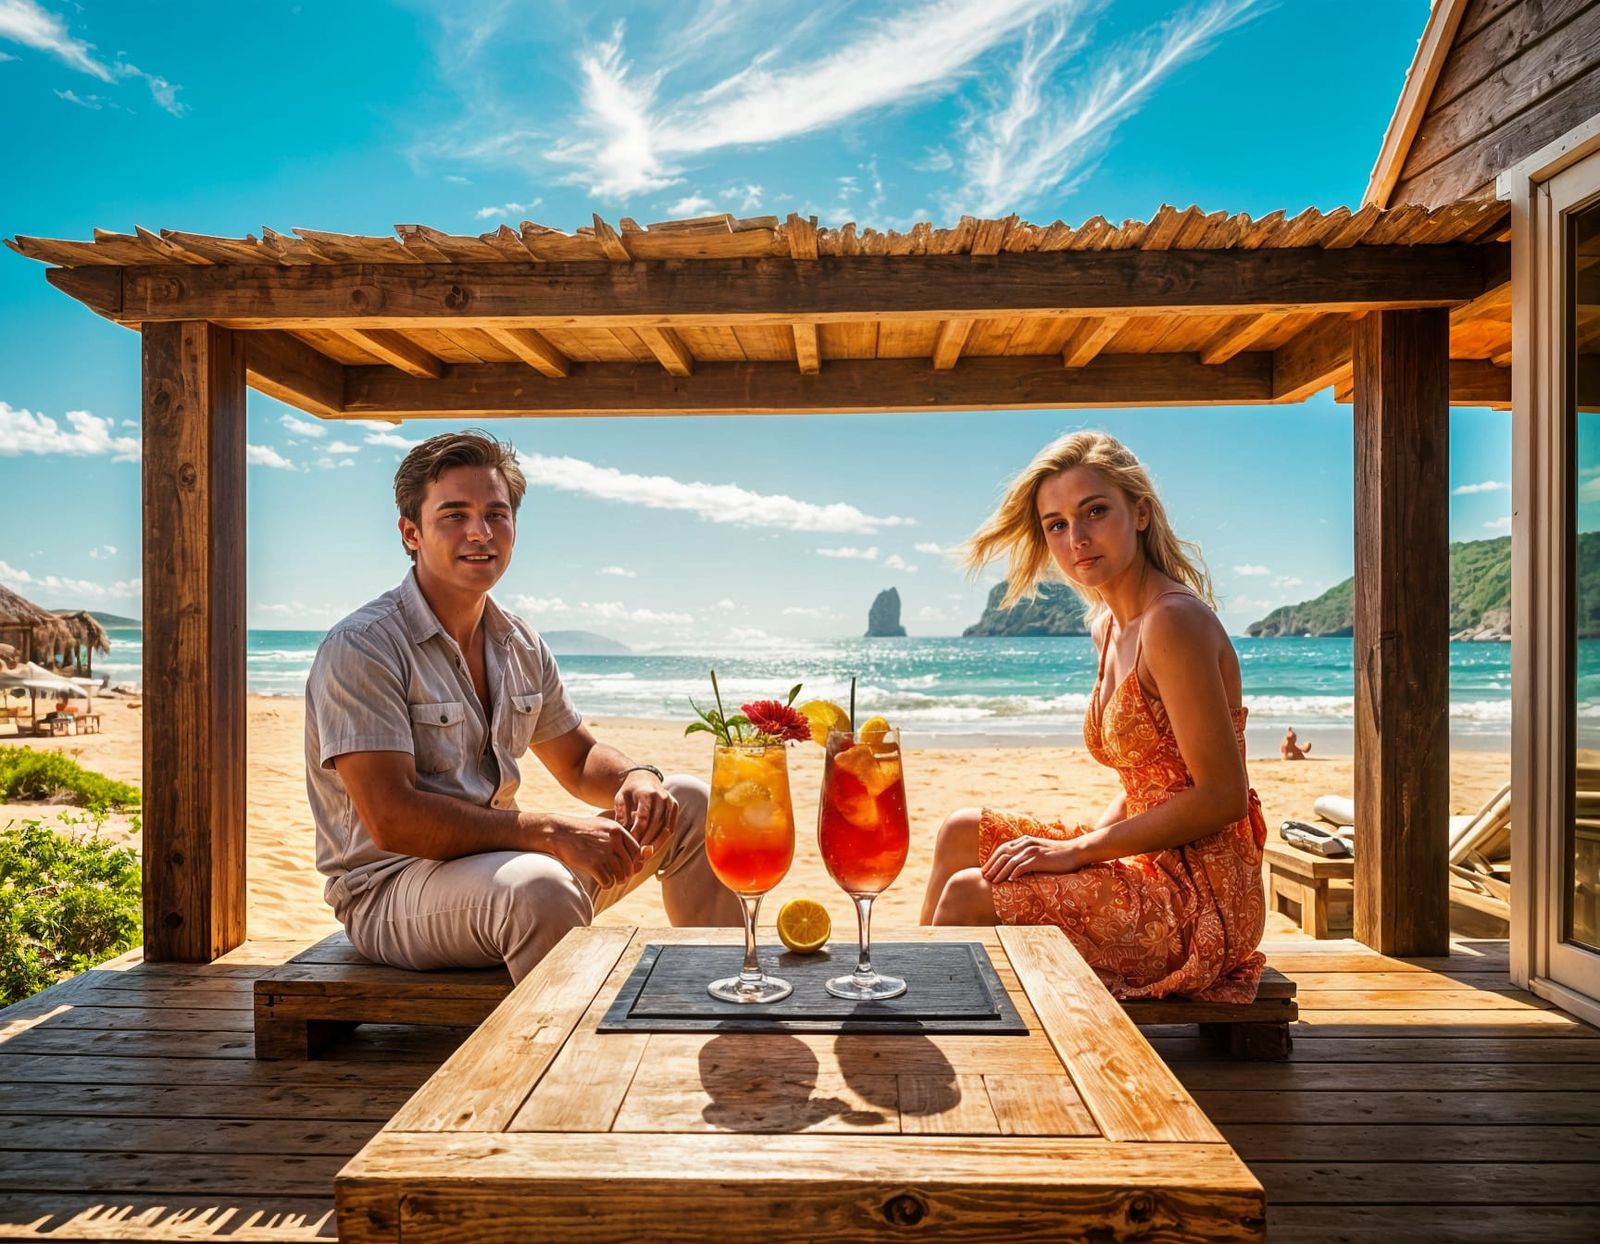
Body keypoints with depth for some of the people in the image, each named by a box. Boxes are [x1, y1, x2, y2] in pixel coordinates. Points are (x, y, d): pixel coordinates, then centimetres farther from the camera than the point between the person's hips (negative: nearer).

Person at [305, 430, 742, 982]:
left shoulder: (519, 645, 7)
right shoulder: (360, 647, -16)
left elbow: (579, 760, 16)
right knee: (538, 886, -40)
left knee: (691, 805, 4)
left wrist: (636, 778, -7)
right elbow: (392, 819, -24)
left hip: (496, 860, 8)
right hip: (390, 890, -7)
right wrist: (551, 832, -28)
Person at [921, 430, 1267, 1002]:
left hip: (1200, 897, -9)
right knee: (962, 832, 10)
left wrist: (1079, 849, -18)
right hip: (1152, 866, 9)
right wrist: (1086, 839, -1)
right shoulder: (1109, 627, 8)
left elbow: (1224, 796, -21)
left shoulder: (1173, 621, -20)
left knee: (968, 893, -12)